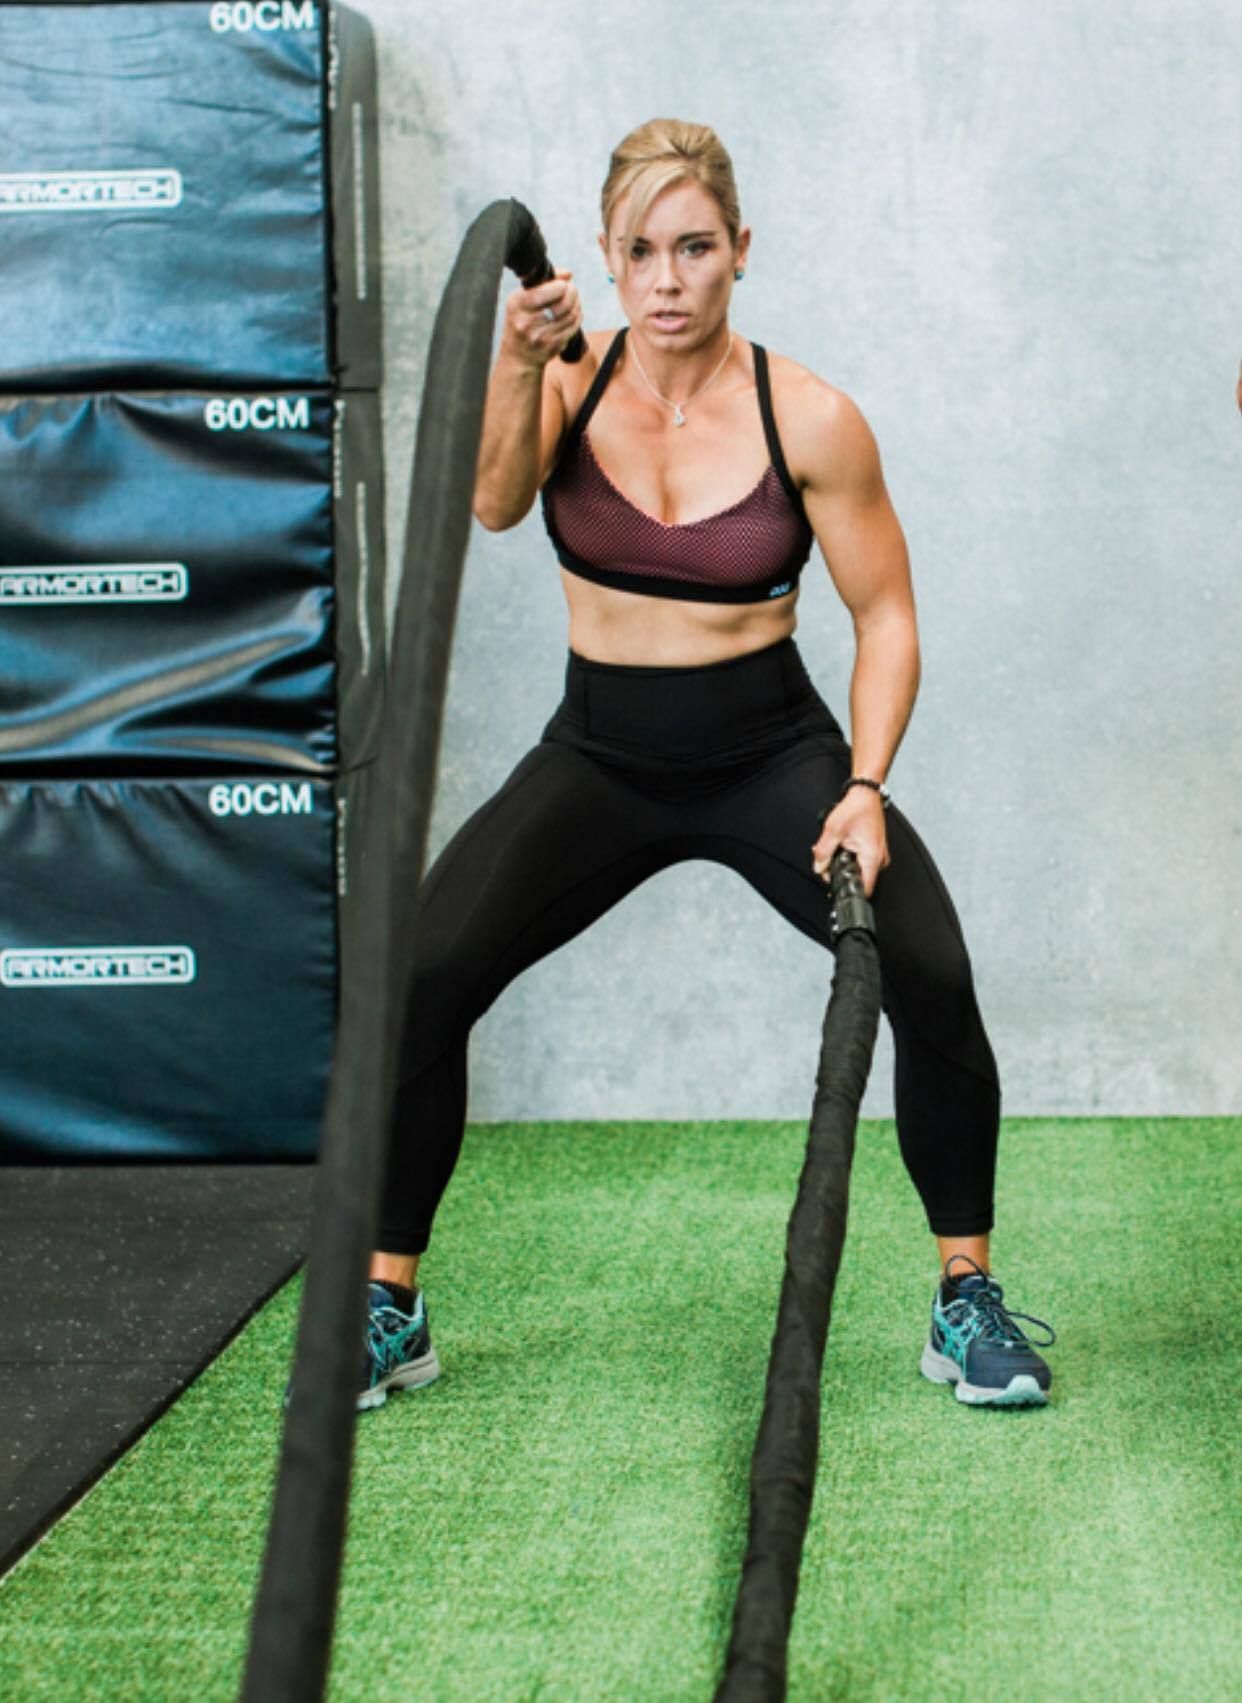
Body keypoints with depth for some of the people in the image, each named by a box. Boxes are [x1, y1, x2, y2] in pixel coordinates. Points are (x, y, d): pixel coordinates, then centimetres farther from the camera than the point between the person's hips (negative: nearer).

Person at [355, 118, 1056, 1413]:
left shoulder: (809, 420, -9)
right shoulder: (567, 384, -6)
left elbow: (885, 618, -4)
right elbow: (491, 504, -26)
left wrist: (865, 791, -16)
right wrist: (520, 366, -43)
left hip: (774, 754, -1)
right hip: (599, 759, 1)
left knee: (930, 977, -22)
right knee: (420, 978, -16)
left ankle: (967, 1299, -2)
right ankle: (388, 1309, 2)